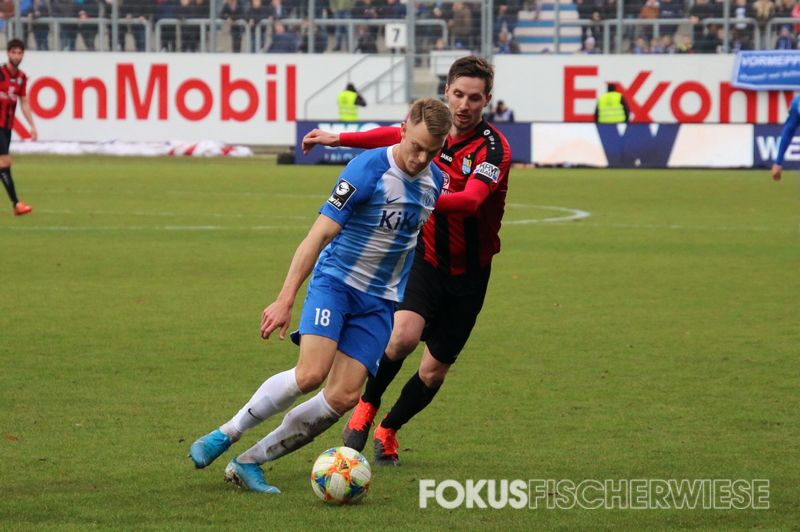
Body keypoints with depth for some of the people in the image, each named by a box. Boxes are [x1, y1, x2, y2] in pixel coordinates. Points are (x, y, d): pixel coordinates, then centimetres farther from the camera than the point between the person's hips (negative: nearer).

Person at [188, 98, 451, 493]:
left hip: (380, 301, 5)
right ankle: (226, 434, -5)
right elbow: (319, 234, -19)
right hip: (335, 280, -5)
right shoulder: (367, 170, -18)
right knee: (311, 373, -26)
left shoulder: (434, 182, 2)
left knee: (344, 397, -10)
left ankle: (248, 463, 0)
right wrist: (286, 299, -24)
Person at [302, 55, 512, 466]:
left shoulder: (492, 149, -20)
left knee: (434, 372, 3)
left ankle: (388, 431, 30)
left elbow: (470, 200, -39)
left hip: (468, 273, -2)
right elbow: (396, 136, 22)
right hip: (426, 256, 2)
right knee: (403, 335, -26)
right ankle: (366, 406, -1)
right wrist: (339, 138, 19)